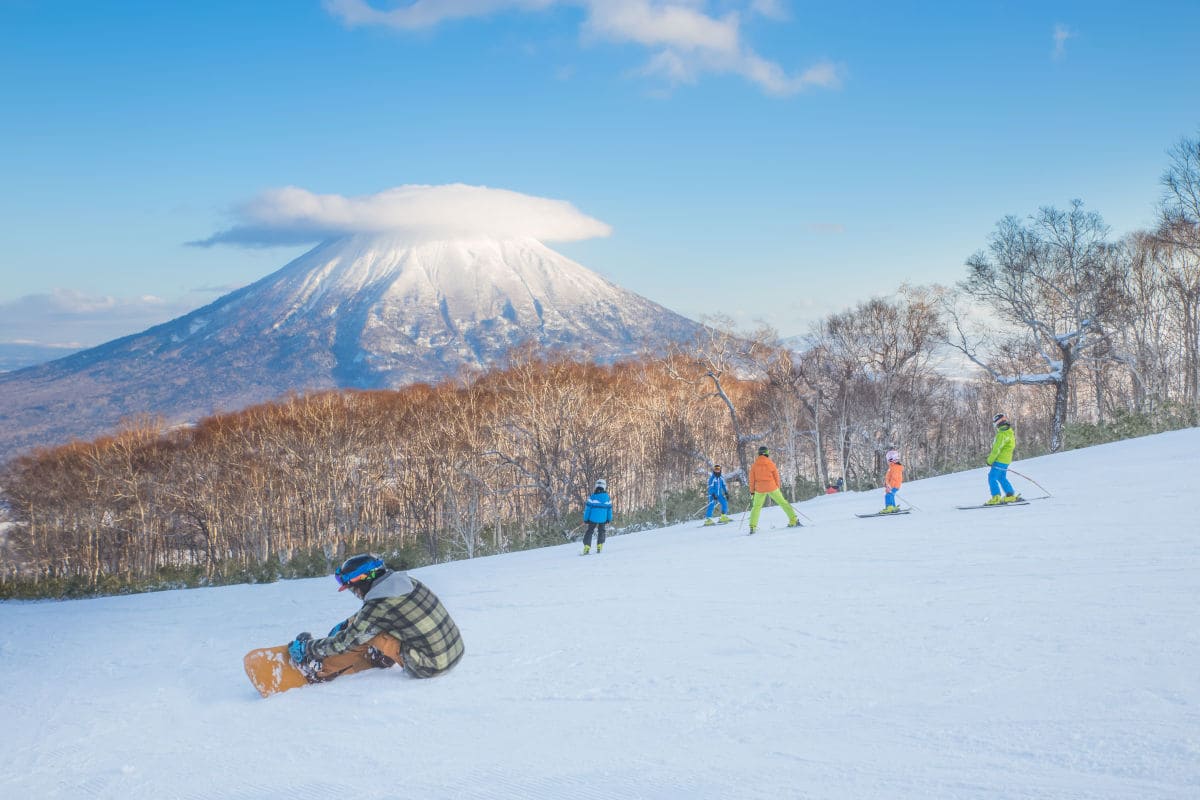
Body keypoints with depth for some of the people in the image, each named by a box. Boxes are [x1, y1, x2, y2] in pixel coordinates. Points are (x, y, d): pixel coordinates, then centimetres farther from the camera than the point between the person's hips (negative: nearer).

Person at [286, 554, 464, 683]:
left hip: (429, 669, -7)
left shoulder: (377, 608, -17)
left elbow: (343, 642, -4)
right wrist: (345, 625, 28)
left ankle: (319, 671, 13)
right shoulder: (406, 581, 3)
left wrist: (307, 647, 10)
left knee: (367, 634, 0)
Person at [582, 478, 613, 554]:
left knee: (589, 532, 7)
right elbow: (610, 509, 6)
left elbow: (587, 509, -9)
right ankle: (599, 547, 15)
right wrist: (609, 519, 18)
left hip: (593, 519, -2)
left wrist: (586, 519, -1)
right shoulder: (608, 498, -1)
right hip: (603, 519, 2)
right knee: (601, 532, 21)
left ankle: (587, 547, -5)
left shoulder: (592, 497, -11)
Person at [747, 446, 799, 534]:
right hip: (772, 487, -1)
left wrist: (752, 490, 11)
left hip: (759, 489, 1)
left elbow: (752, 479, 3)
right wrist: (778, 487, 13)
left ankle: (752, 527, -1)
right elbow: (776, 476, 2)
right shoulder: (771, 463, -2)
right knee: (783, 502, 9)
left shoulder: (754, 465, 1)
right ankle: (793, 520, 6)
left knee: (756, 507, 11)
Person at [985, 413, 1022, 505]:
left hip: (1000, 460, -10)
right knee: (1002, 478, 20)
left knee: (992, 478, -7)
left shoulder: (1002, 434, -19)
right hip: (1006, 460, 10)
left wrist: (990, 460, -12)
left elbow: (997, 449, -20)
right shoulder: (1010, 432, 14)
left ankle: (996, 498, -10)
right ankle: (1011, 496, 21)